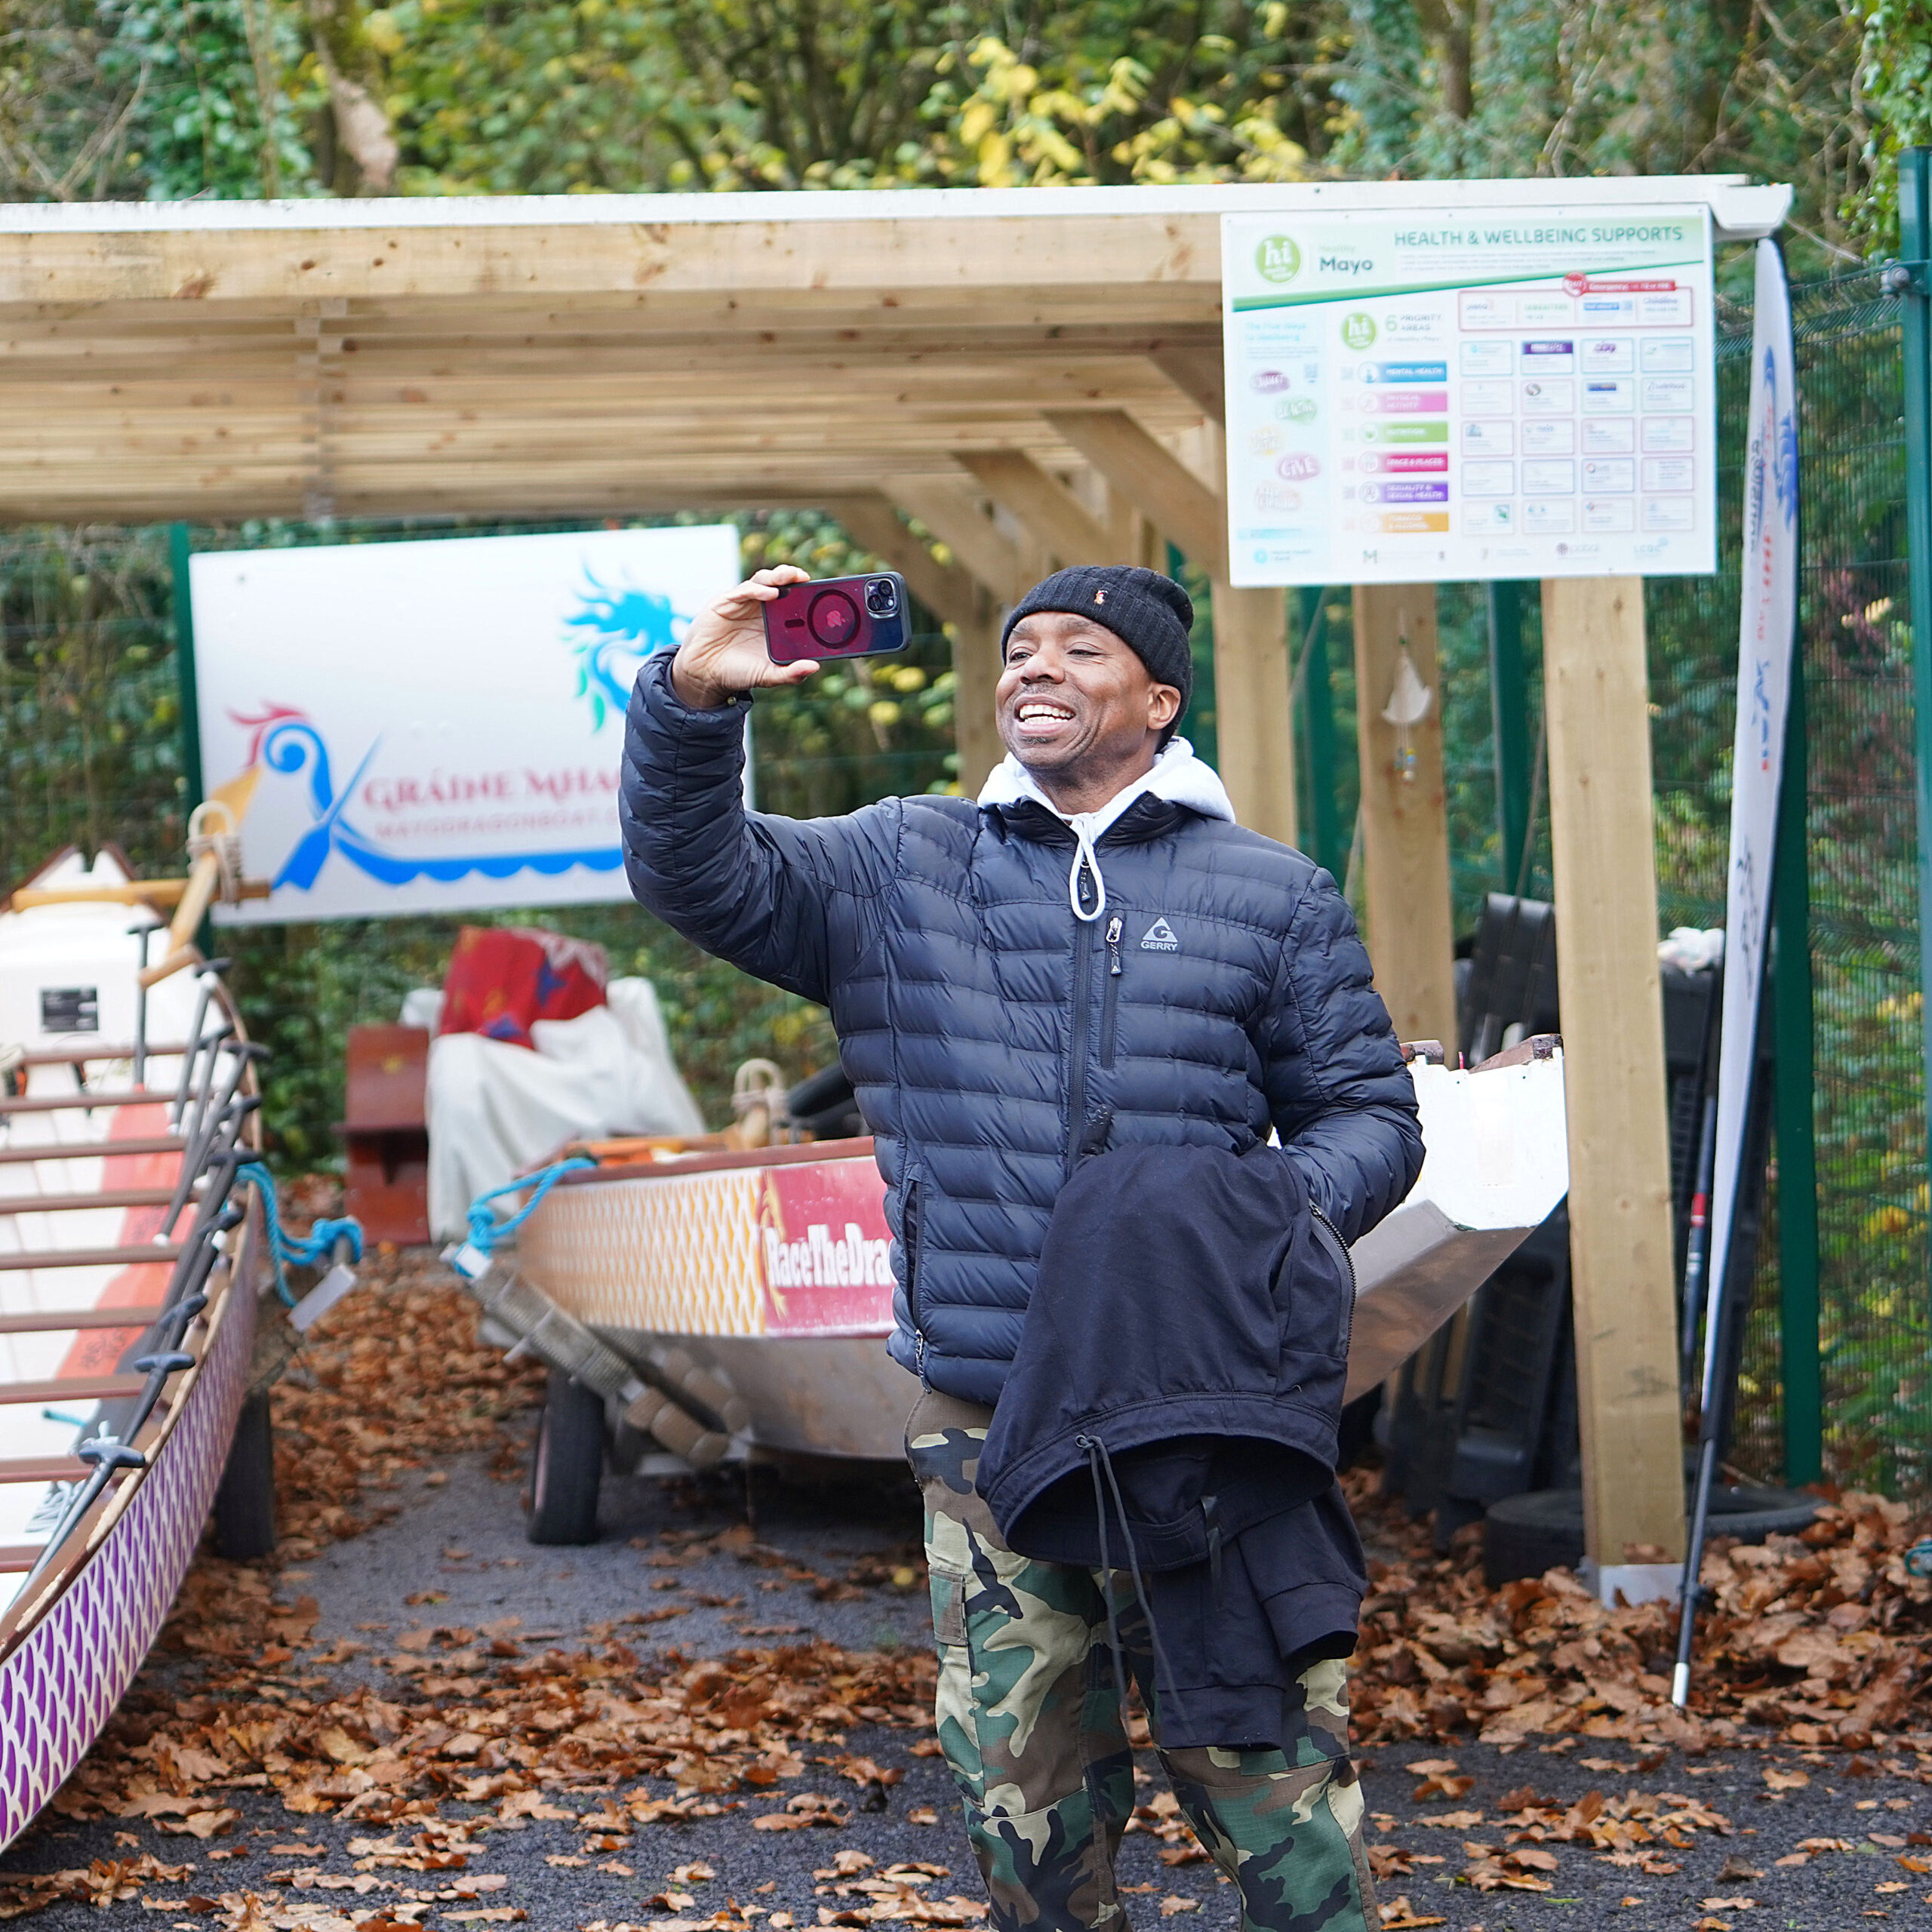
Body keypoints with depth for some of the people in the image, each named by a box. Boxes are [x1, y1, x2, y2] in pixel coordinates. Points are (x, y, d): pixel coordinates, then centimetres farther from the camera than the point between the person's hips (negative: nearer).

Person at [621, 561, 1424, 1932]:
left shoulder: (1272, 896, 8)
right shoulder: (901, 871, 10)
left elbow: (1369, 1113, 10)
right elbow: (698, 876, 1)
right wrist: (693, 701, -17)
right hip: (986, 1430, 2)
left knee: (1273, 1774, -5)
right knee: (1027, 1792, 9)